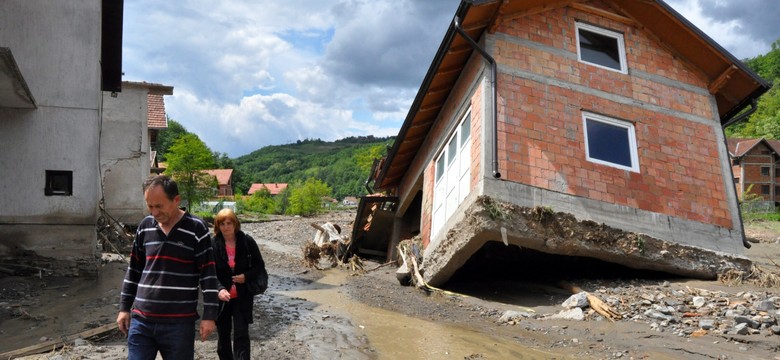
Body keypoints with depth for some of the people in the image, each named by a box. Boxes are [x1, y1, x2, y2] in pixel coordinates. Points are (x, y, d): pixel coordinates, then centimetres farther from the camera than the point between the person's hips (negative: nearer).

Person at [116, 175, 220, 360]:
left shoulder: (196, 229, -7)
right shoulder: (145, 227, 7)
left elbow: (208, 275, -6)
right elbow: (134, 270, 16)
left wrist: (209, 315, -9)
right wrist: (124, 308, 14)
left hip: (179, 323, -4)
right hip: (141, 321, 4)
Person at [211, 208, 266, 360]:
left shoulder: (247, 241, -6)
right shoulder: (213, 244, -8)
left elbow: (259, 265, 2)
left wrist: (246, 276, -16)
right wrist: (219, 289, -28)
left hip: (242, 297, -1)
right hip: (222, 297, 1)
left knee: (241, 335, -6)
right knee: (223, 335, 15)